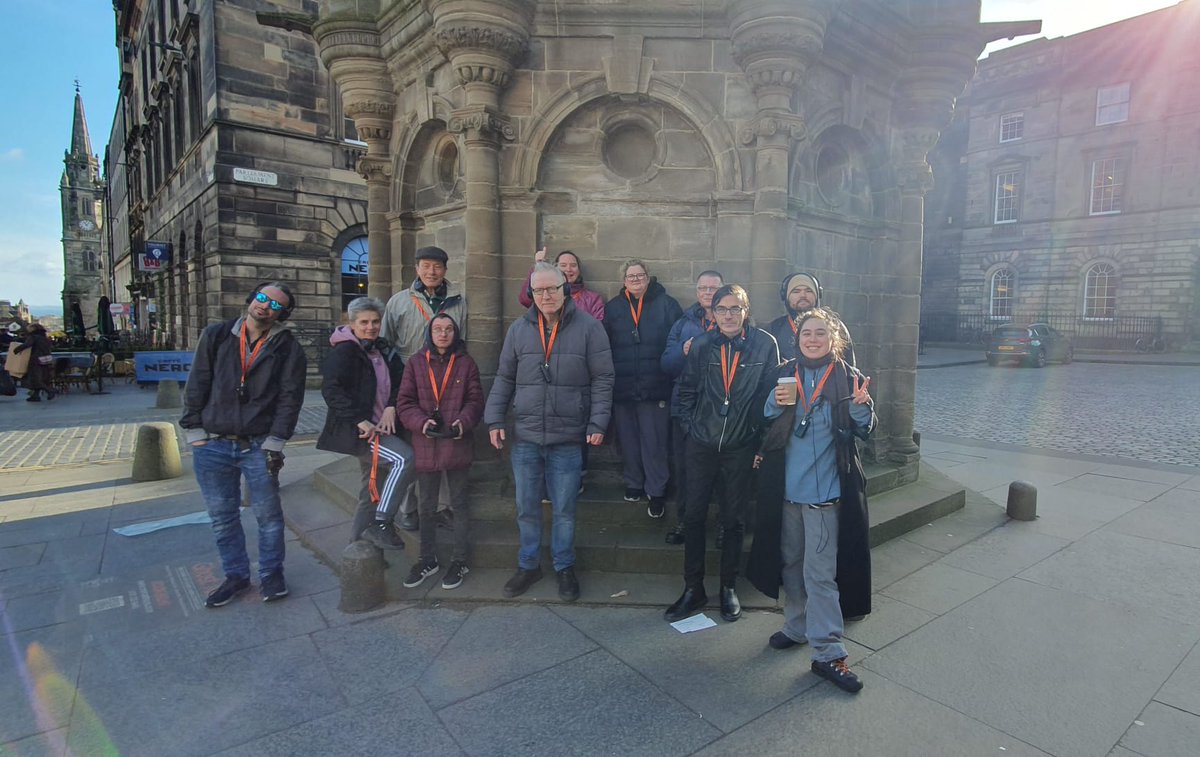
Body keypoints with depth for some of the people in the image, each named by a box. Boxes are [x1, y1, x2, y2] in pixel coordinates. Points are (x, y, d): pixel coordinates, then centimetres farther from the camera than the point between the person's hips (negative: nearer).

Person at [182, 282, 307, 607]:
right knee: (222, 516, 11)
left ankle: (271, 574, 22)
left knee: (268, 514, 4)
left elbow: (289, 398, -4)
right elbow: (197, 385, 6)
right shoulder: (215, 336, 6)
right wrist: (196, 432, 0)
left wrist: (274, 442, -11)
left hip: (258, 446, -2)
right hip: (212, 445, 2)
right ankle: (236, 575, 27)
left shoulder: (288, 348, -1)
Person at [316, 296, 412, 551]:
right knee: (404, 458, -25)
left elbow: (400, 381, 9)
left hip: (377, 427, 8)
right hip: (354, 429, -8)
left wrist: (391, 408, -9)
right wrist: (360, 421, -24)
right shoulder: (344, 352, -9)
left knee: (375, 488, 14)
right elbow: (331, 390, -19)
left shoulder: (382, 349, 12)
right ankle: (380, 524, -17)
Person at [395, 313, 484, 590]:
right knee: (426, 506, 13)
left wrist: (463, 422, -20)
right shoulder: (416, 363, 3)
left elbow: (475, 400, -1)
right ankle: (428, 559, 30)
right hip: (425, 445, 2)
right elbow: (404, 402, 0)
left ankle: (459, 561, 24)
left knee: (459, 504, 10)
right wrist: (422, 422, -18)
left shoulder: (466, 363, 0)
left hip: (458, 444, -1)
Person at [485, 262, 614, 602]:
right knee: (526, 508, 13)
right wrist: (494, 419, 4)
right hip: (525, 437, 3)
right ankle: (528, 565, 33)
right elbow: (504, 379, 11)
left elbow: (602, 380, -3)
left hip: (568, 439, -3)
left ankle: (564, 567, 30)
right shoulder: (519, 329, 5)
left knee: (564, 509, 10)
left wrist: (598, 423, -10)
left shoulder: (589, 327, -4)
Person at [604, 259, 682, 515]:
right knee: (628, 440, 13)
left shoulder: (666, 305, 1)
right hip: (622, 388, 3)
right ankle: (633, 483, 30)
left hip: (655, 388, -3)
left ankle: (657, 492, 13)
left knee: (654, 442, 1)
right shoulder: (613, 307, 8)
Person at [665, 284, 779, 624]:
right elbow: (686, 388, 7)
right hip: (702, 443, 2)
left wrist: (762, 440, -2)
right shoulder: (702, 344, -2)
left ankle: (728, 587, 28)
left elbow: (770, 392, -1)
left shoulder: (765, 344, -5)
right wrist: (690, 425, 2)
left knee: (733, 519, 11)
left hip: (741, 446, -1)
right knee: (694, 515, 6)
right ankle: (693, 588, 21)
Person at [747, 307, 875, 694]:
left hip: (825, 491, -4)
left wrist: (861, 408, -23)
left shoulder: (848, 378, -3)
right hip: (785, 488, 4)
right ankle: (797, 626, 36)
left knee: (820, 572, -3)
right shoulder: (783, 374, 5)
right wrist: (776, 403, -12)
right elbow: (763, 424, 8)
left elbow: (864, 431, -3)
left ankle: (828, 653, 8)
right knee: (791, 563, 17)